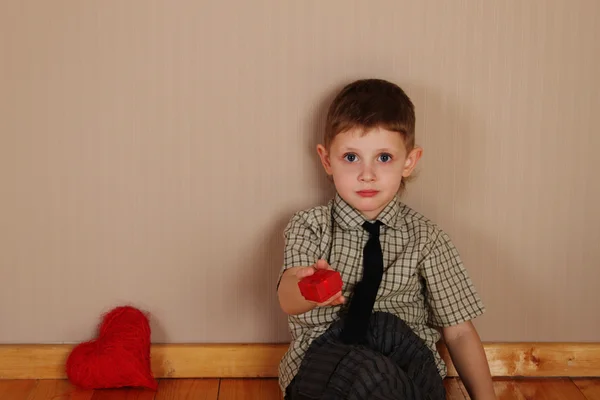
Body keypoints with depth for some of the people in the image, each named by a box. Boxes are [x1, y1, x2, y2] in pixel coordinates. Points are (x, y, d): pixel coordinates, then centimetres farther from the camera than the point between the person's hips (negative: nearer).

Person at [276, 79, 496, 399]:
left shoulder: (426, 238, 10)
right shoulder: (309, 227, 7)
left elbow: (459, 331, 7)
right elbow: (288, 300, -14)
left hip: (409, 371, 2)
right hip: (322, 369, -2)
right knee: (362, 371, -35)